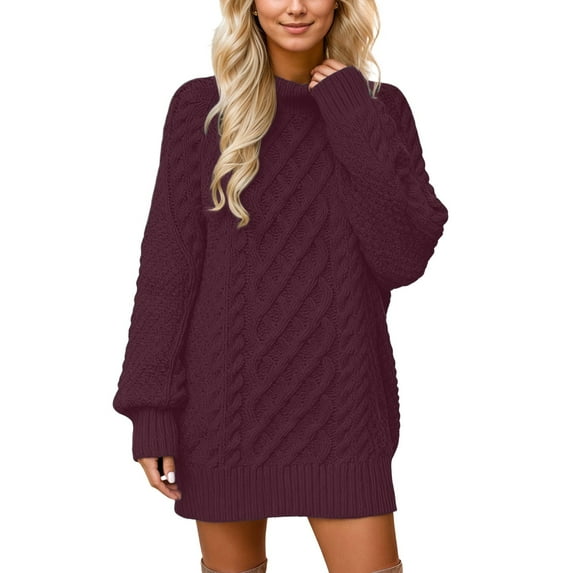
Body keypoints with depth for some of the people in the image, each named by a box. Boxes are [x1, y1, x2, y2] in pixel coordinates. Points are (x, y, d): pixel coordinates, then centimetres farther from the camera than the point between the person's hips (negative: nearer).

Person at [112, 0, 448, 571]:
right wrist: (150, 409, -6)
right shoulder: (202, 107, -1)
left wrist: (355, 123, -12)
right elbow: (167, 263, -2)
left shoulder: (380, 107, 2)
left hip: (340, 399, 1)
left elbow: (404, 260, -9)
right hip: (227, 392, 0)